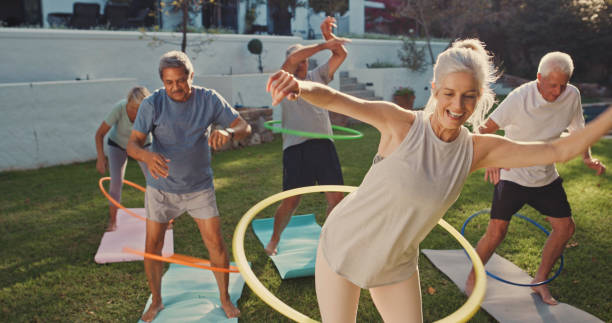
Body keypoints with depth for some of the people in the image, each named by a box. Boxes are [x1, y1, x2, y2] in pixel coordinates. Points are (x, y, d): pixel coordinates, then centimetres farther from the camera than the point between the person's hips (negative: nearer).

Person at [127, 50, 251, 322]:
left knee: (216, 243, 0)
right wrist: (147, 156, -40)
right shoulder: (152, 104, -13)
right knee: (152, 246, 7)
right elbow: (133, 143, -16)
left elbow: (244, 126, -7)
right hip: (161, 188, 0)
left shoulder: (209, 100, -9)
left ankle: (225, 298, 23)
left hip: (199, 187, 0)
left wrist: (228, 132, -32)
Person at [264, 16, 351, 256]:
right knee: (290, 201, -2)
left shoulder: (318, 76, 19)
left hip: (324, 144, 4)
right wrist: (324, 45, -14)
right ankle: (275, 239, 22)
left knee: (336, 198, 3)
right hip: (296, 147, -4)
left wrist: (328, 34, 0)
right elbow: (293, 58, -12)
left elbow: (341, 54, 12)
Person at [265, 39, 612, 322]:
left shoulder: (478, 150, -9)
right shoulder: (401, 123, -21)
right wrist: (298, 86, -55)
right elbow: (335, 99, -35)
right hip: (344, 248, -3)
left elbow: (560, 149, -8)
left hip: (398, 265, 4)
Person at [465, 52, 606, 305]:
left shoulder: (572, 96, -7)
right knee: (496, 232, -9)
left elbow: (577, 130, 8)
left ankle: (540, 281, 26)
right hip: (513, 175, -5)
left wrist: (587, 157, -10)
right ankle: (472, 279, 13)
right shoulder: (520, 97, -22)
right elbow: (486, 130, -22)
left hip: (546, 177, 6)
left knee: (565, 227, 7)